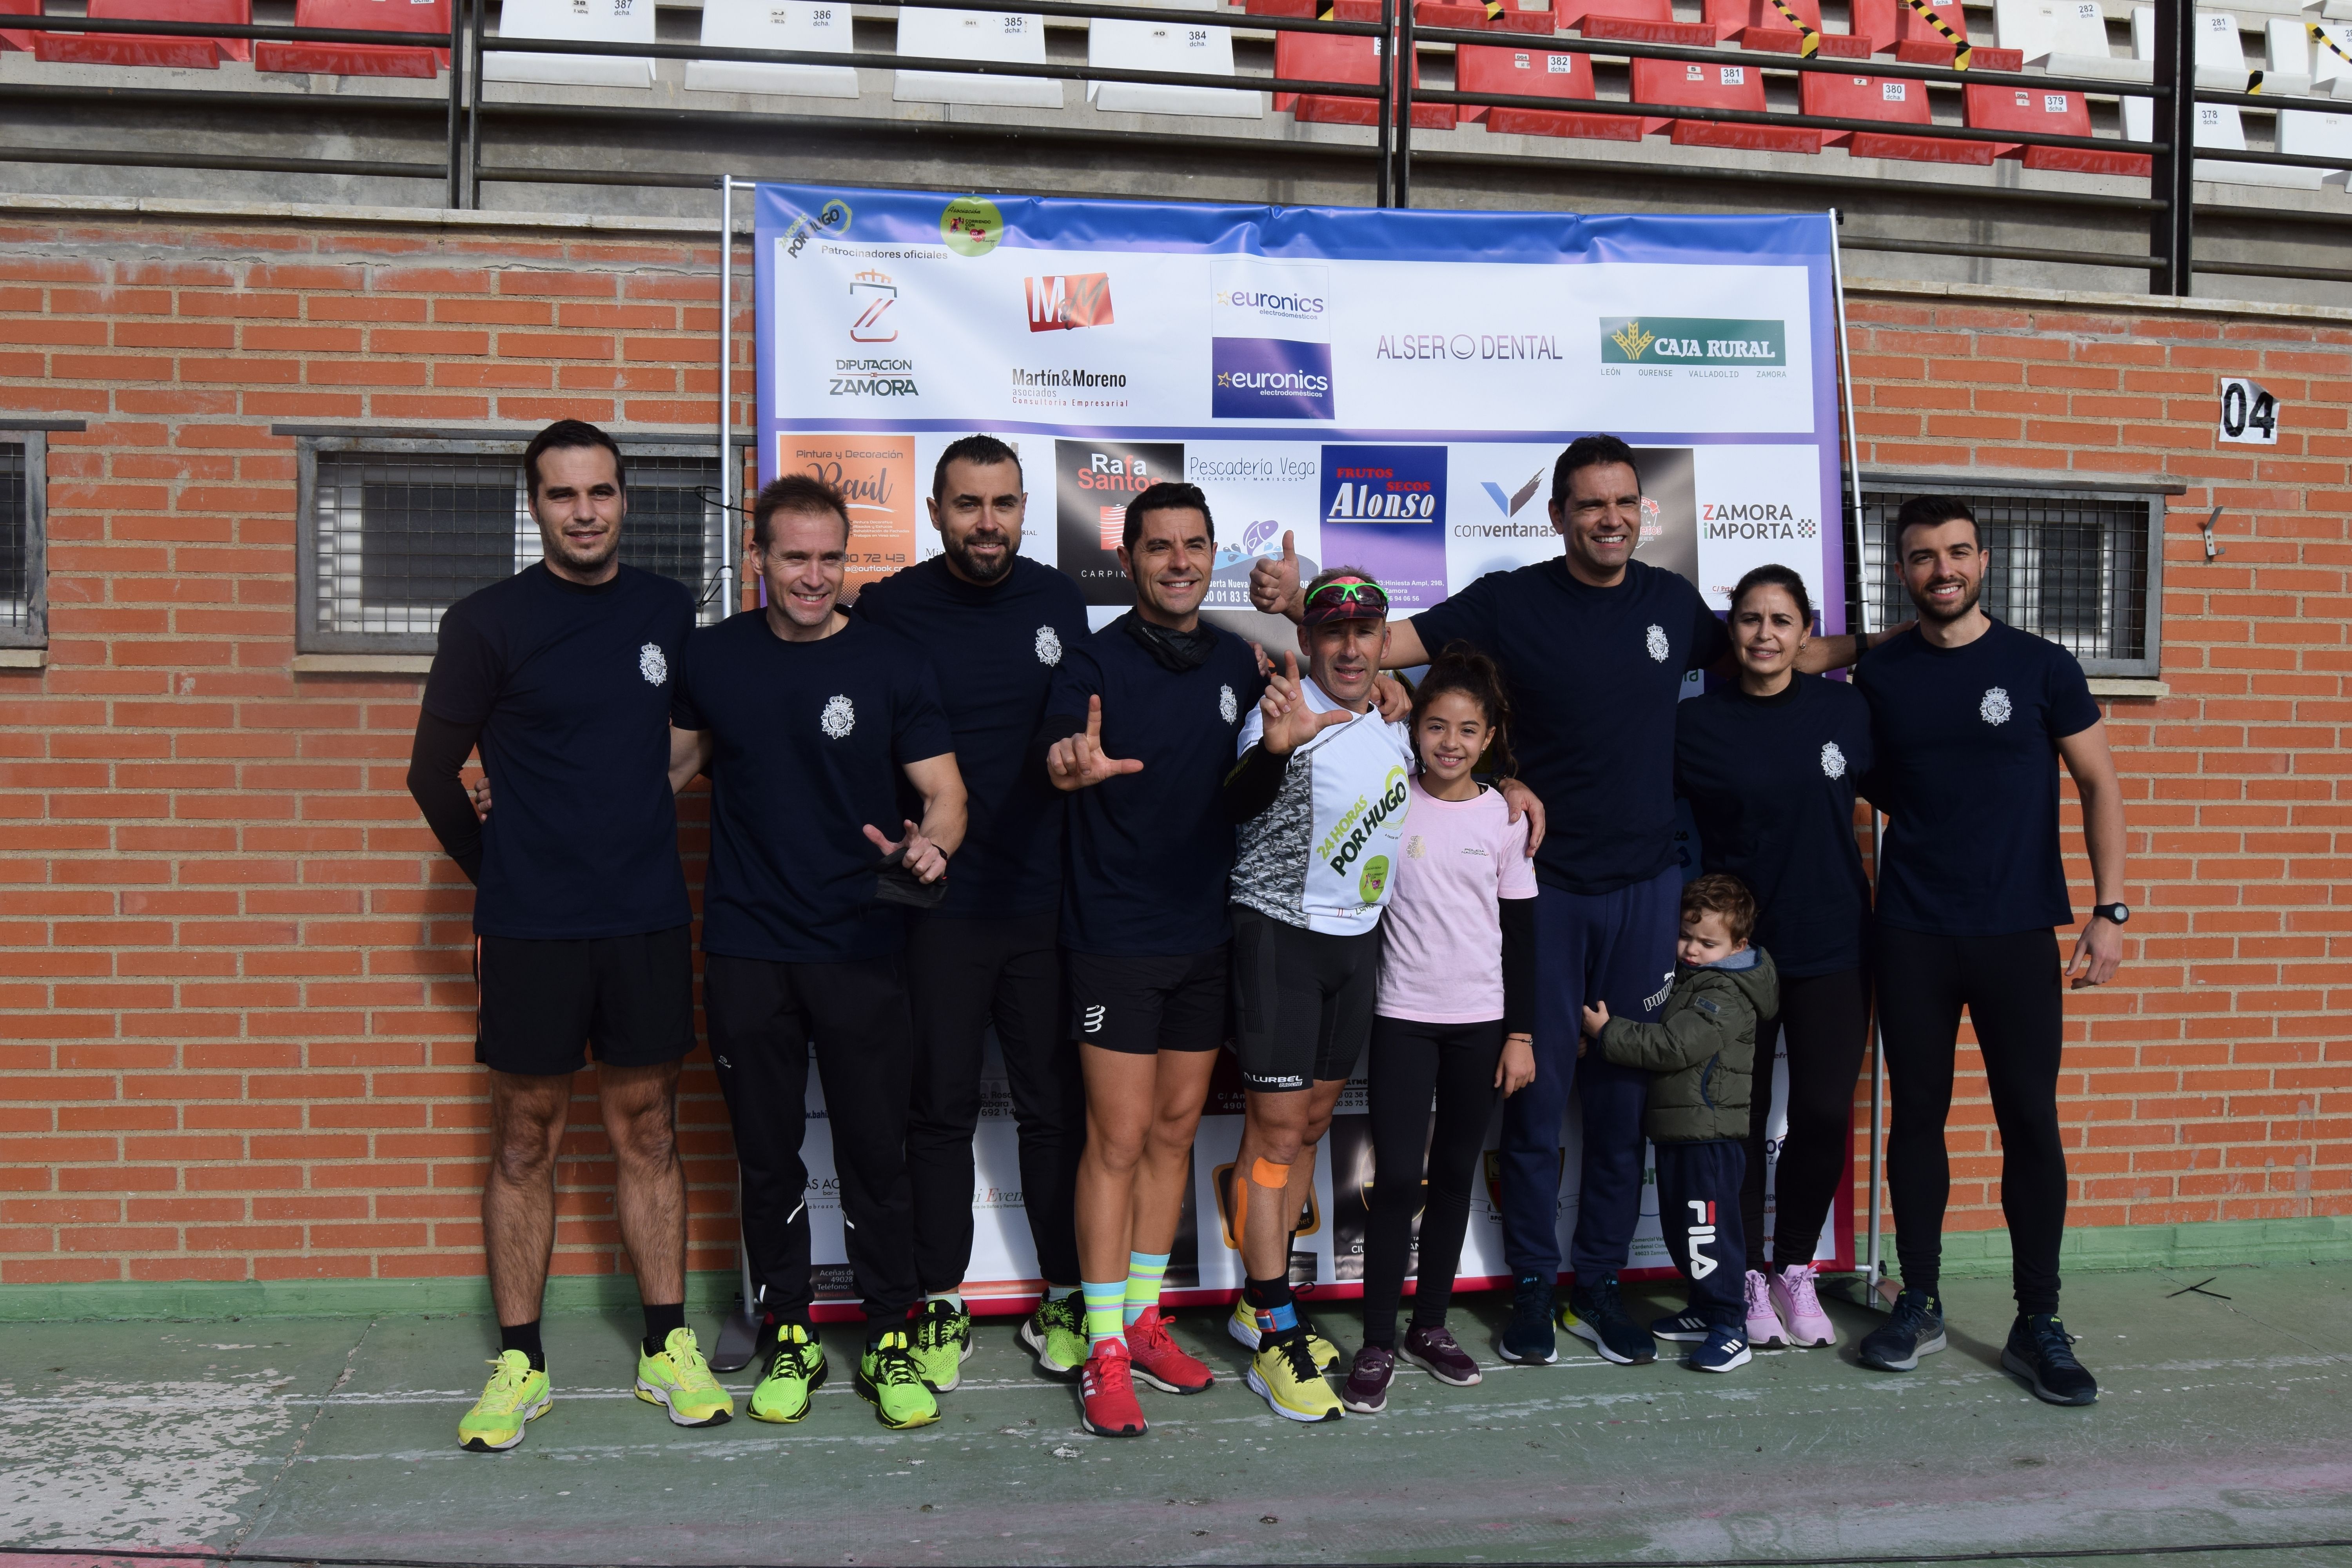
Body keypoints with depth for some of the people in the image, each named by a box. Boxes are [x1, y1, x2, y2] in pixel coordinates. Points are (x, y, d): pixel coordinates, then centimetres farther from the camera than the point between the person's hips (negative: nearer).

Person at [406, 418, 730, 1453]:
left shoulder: (668, 611, 6)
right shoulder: (488, 622, -4)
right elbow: (434, 775, 4)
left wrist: (648, 854, 12)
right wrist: (499, 879, 10)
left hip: (649, 921, 3)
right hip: (529, 932, -2)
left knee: (647, 1134, 10)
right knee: (524, 1143, 6)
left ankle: (667, 1349, 20)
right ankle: (519, 1365, 19)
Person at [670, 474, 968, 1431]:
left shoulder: (892, 664, -2)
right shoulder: (714, 657, 4)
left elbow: (946, 792, -2)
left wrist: (930, 842, -23)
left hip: (860, 950, -2)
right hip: (745, 951, 2)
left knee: (876, 1153, 4)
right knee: (767, 1155, 11)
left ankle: (890, 1340, 20)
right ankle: (788, 1335, 27)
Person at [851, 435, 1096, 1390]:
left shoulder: (1058, 601, 6)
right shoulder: (890, 609, -4)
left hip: (1047, 901, 2)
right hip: (937, 908, -2)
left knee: (1057, 1105, 9)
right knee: (940, 1110, 7)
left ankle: (1064, 1302, 23)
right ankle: (942, 1307, 22)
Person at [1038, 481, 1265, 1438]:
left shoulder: (1238, 661, 6)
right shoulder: (1097, 662, -10)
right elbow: (1057, 748, -31)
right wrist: (1074, 762, -53)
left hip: (1208, 935, 6)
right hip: (1116, 938, -5)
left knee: (1176, 1131, 13)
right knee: (1118, 1140, -2)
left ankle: (1143, 1318, 28)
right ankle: (1105, 1350, 10)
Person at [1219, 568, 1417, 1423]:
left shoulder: (1395, 721, 6)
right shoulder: (1288, 711, -14)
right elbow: (1238, 804, -32)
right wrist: (1274, 747, -52)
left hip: (1357, 940, 7)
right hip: (1280, 933, -7)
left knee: (1312, 1123, 13)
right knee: (1275, 1129, -4)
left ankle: (1261, 1303, 26)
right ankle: (1274, 1341, 4)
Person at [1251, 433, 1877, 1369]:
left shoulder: (1673, 602, 7)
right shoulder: (1511, 601, -4)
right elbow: (1386, 644, -8)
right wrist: (1298, 604, -24)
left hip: (1645, 883, 3)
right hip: (1543, 881, -3)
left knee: (1623, 1093, 9)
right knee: (1537, 1090, 3)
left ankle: (1598, 1285, 23)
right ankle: (1532, 1286, 19)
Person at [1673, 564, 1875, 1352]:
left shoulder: (1847, 710, 2)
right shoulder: (1695, 723, -3)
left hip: (1832, 946, 2)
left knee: (1825, 1113, 3)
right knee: (1741, 1116, 6)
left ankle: (1794, 1269, 24)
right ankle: (1746, 1278, 22)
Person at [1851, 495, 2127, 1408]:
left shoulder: (2039, 667, 0)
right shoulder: (1880, 678, 4)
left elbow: (2099, 784, 2)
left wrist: (2110, 910, -4)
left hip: (2018, 934, -1)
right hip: (1912, 937, 1)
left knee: (2031, 1123, 2)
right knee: (1917, 1117, 7)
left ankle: (2037, 1325, 14)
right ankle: (1918, 1304, 21)